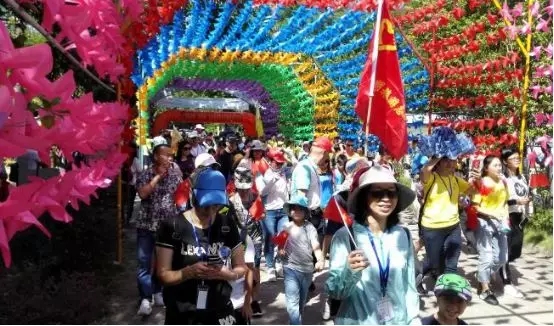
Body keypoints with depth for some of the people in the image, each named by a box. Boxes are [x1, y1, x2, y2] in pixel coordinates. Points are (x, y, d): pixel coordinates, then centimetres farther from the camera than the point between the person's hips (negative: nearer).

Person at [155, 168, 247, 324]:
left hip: (220, 313, 2)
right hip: (182, 315, -2)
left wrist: (225, 273, -15)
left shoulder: (227, 226, -1)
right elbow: (163, 275, -8)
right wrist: (189, 272, -26)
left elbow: (241, 268, 6)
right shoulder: (172, 227, -10)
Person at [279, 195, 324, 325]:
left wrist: (320, 260, -33)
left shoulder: (310, 228, -4)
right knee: (293, 303, -12)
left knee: (301, 302, 19)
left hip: (307, 270, 1)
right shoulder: (286, 227, -1)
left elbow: (316, 247, -15)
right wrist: (280, 251, -11)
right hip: (291, 269, -1)